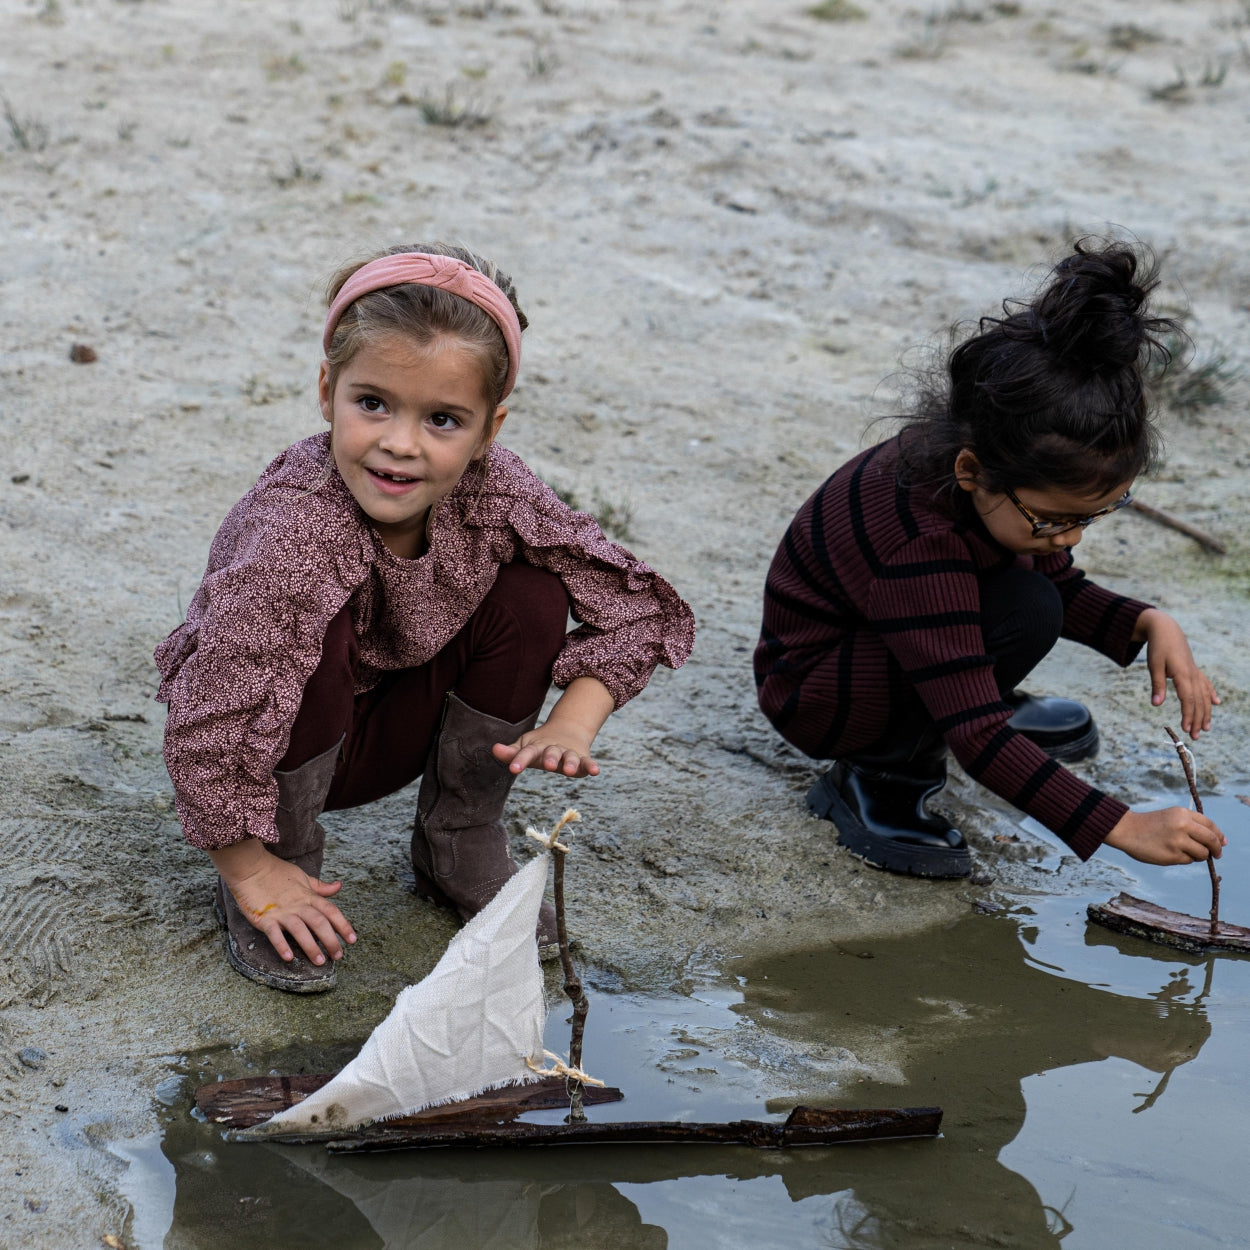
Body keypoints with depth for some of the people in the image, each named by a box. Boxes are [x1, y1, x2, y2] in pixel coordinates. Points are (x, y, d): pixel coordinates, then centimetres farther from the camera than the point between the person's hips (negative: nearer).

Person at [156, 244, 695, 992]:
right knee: (317, 644, -34)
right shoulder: (291, 531, -36)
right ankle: (285, 863, -7)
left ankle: (459, 846, 6)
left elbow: (634, 602, -10)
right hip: (293, 746, -4)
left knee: (532, 593, -14)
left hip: (391, 733, 5)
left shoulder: (491, 493, -21)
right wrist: (250, 871, -24)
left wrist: (573, 726, -22)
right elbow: (210, 720, -34)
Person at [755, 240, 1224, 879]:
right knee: (1022, 613, -29)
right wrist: (1125, 827, -43)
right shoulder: (916, 543, -39)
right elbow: (978, 740, -40)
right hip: (810, 694, -9)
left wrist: (1151, 625, -14)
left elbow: (1065, 588, 6)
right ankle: (880, 777, -12)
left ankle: (990, 697, 18)